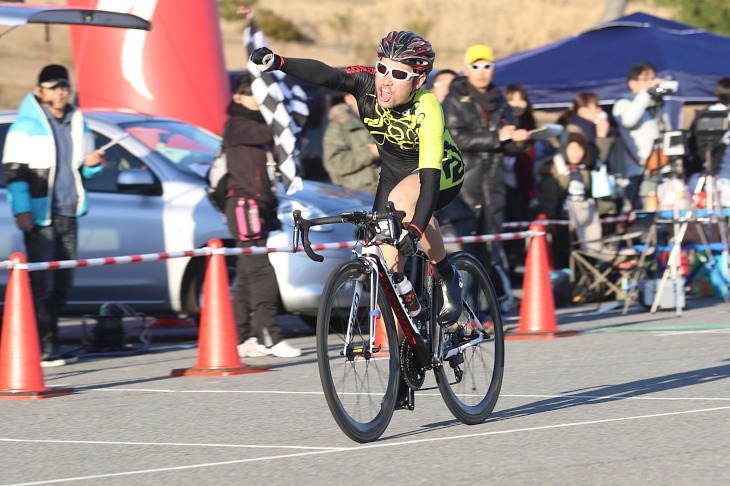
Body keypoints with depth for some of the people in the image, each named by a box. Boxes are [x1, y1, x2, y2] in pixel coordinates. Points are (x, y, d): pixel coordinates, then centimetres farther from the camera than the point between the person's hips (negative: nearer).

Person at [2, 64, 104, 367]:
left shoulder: (77, 122, 14)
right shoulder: (26, 126, -5)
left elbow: (84, 171, 24)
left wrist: (92, 164, 0)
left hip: (67, 214, 6)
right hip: (38, 216, -6)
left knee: (63, 283, 7)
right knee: (42, 283, -11)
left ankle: (50, 341, 16)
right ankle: (43, 348, -12)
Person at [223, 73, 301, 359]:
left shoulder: (257, 124, 23)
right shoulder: (236, 125, -6)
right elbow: (265, 134, -22)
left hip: (260, 204, 9)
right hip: (244, 203, -9)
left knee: (247, 276, 9)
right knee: (261, 273, -15)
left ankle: (241, 338, 11)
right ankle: (269, 338, -19)